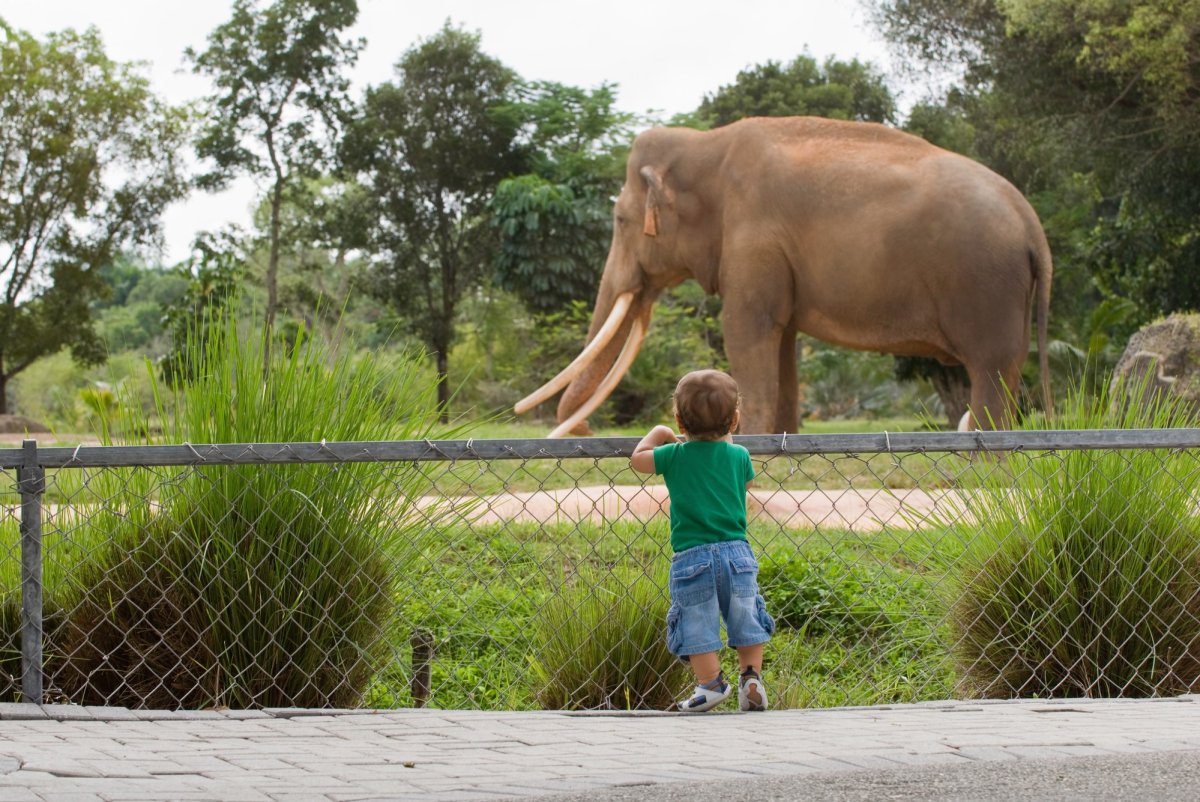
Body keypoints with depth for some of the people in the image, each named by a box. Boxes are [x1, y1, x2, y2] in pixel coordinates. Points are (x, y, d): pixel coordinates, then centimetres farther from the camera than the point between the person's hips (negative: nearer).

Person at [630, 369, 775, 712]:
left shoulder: (675, 455, -3)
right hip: (736, 552, 2)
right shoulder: (739, 455, 3)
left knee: (697, 626, 6)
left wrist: (658, 434, 28)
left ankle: (711, 684, 5)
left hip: (691, 557, -2)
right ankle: (752, 678, 11)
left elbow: (638, 459, 12)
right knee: (745, 620, 14)